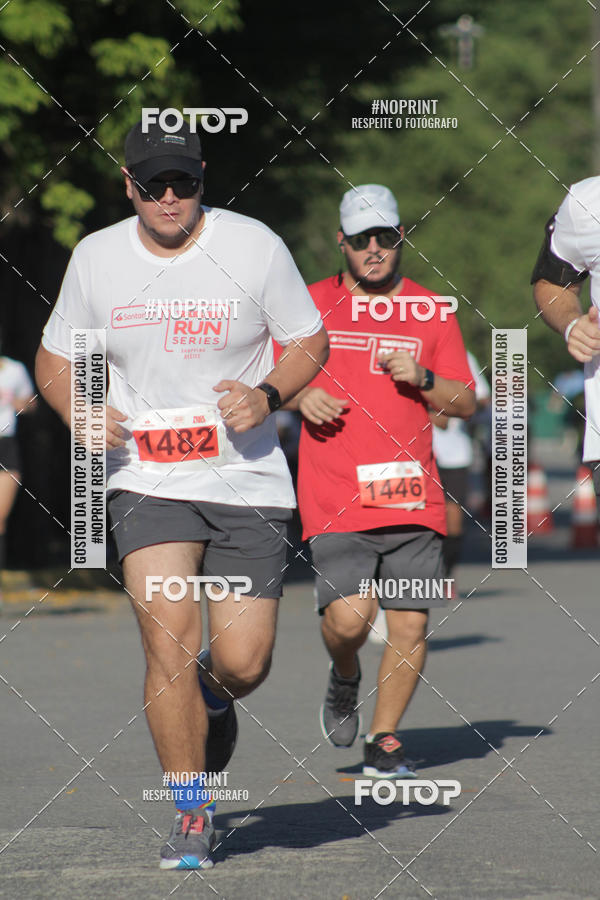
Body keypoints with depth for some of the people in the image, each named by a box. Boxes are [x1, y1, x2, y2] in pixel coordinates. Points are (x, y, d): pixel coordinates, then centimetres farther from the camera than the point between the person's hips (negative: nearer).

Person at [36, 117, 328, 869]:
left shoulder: (254, 247, -5)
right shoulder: (95, 258, 0)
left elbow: (310, 340, 5)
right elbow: (55, 358, 12)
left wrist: (268, 394, -14)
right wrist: (78, 410, -9)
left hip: (247, 481, 0)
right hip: (147, 482, 0)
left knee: (241, 663, -4)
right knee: (168, 643, -16)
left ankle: (212, 698, 36)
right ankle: (192, 817, -1)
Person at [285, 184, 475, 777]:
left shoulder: (431, 311, 11)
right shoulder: (311, 305, 8)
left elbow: (465, 401, 11)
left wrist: (422, 379, -7)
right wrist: (298, 395, -6)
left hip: (412, 496, 2)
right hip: (335, 499, -2)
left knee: (410, 624, -3)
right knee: (349, 617, -18)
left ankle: (384, 742, 14)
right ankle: (344, 678, 16)